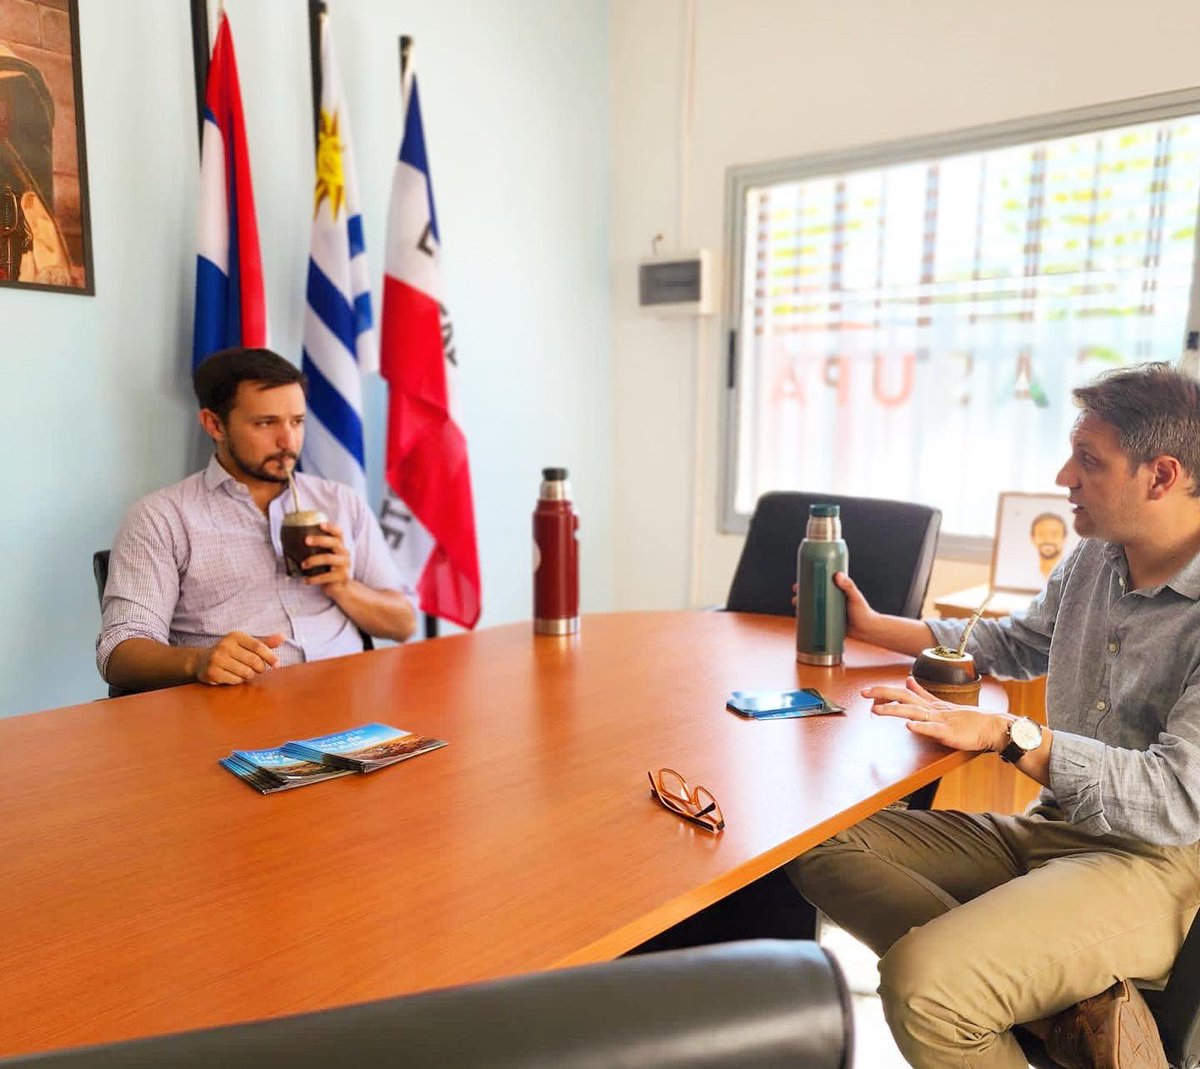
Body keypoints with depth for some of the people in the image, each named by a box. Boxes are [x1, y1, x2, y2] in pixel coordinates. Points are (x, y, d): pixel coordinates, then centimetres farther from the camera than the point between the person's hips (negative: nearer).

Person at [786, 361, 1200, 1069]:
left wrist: (1004, 734, -25)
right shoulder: (1092, 562, 9)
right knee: (825, 851, -6)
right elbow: (1013, 644, 26)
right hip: (1050, 829, 9)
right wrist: (870, 625, 23)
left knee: (921, 978, -33)